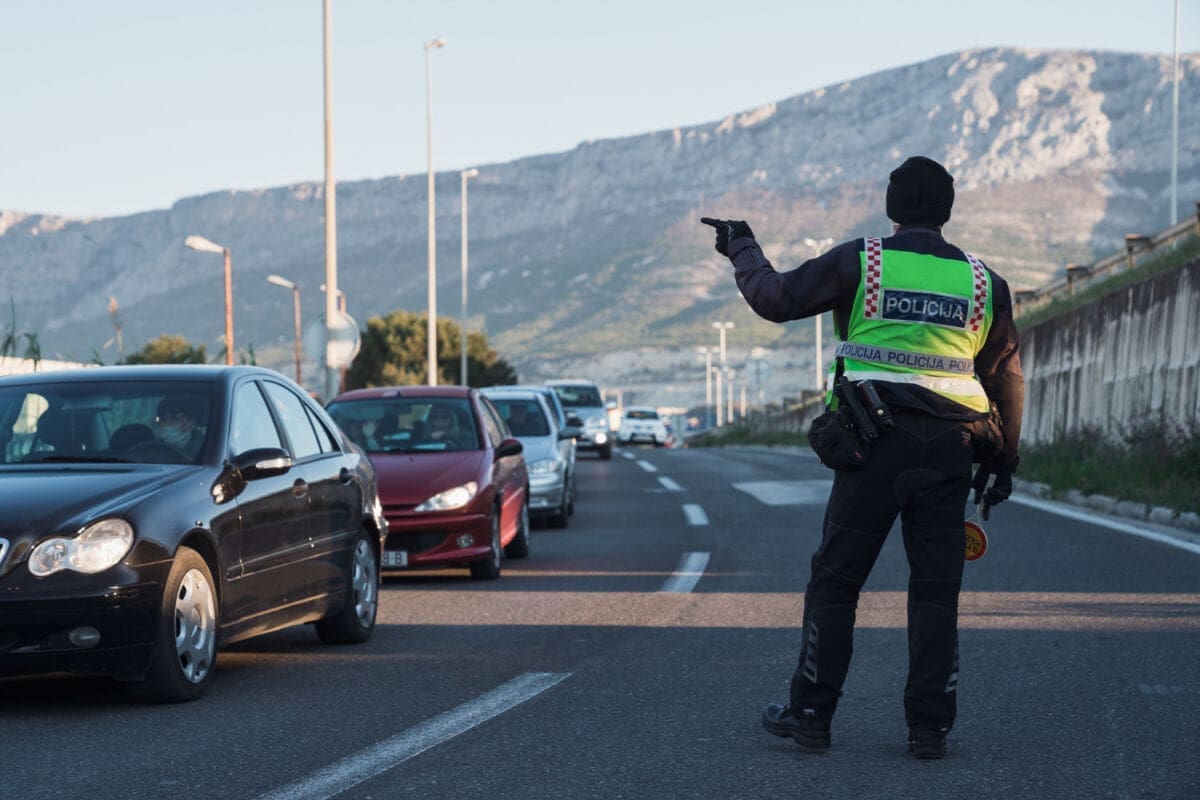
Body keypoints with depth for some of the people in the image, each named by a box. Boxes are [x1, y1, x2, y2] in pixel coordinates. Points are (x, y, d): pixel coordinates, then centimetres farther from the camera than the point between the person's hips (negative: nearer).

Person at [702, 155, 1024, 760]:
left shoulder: (860, 262, -1)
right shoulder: (983, 282, 9)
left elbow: (776, 298, 5)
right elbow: (1007, 380, 13)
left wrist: (742, 250, 23)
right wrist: (1003, 460, 21)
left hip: (876, 444, -2)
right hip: (950, 450, 2)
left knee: (835, 580, 6)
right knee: (935, 590, 7)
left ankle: (810, 713, 10)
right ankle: (929, 726, 5)